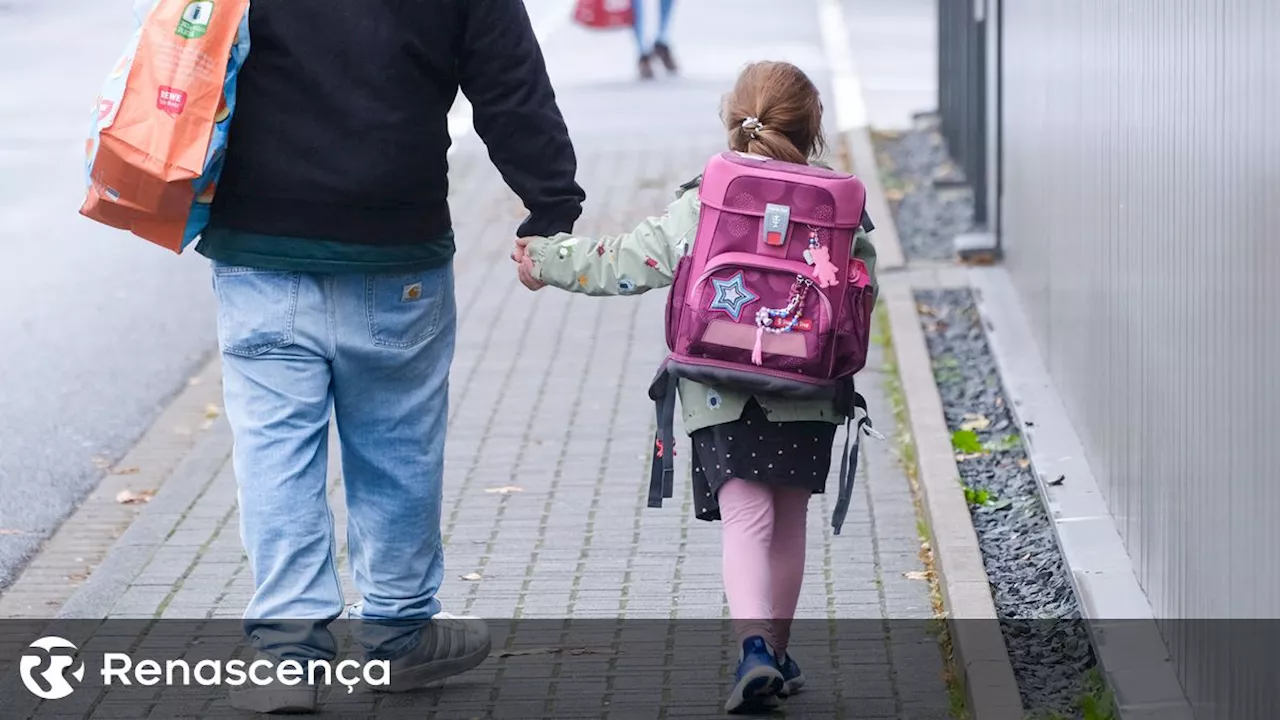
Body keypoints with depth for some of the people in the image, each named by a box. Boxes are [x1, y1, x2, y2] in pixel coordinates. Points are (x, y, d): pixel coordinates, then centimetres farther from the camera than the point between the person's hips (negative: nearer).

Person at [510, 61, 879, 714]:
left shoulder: (704, 205, -5)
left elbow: (630, 263, -4)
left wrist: (550, 261, 8)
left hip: (723, 397, -2)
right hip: (808, 396, 2)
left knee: (746, 517, -6)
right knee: (787, 520, 15)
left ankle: (754, 646, -26)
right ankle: (775, 652, 27)